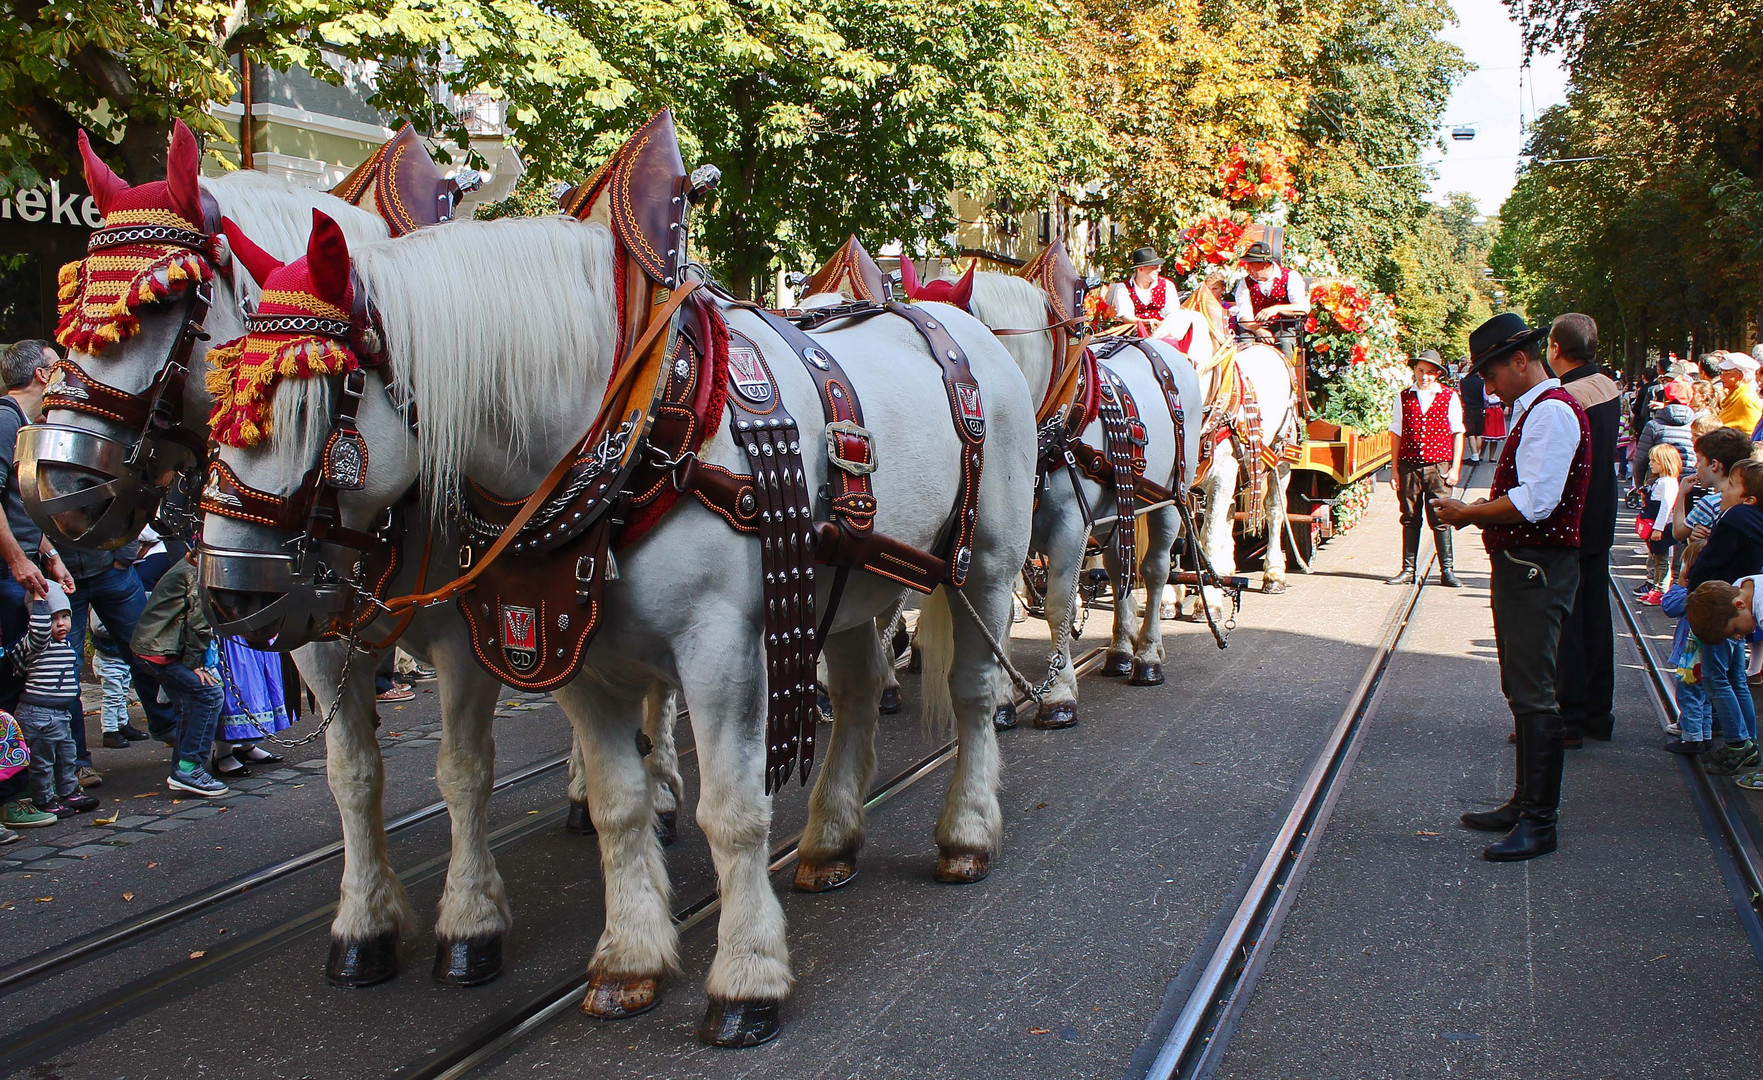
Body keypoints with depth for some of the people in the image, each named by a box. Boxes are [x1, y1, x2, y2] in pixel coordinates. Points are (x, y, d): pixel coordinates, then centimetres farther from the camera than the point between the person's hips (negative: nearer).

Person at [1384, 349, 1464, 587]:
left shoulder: (1449, 397, 5)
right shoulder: (1403, 398, 9)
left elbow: (1457, 433, 5)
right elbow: (1396, 434, 10)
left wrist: (1454, 468, -1)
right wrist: (1394, 468, 7)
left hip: (1438, 467, -2)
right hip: (1409, 466, 2)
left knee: (1440, 520, -3)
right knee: (1410, 519, 6)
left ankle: (1447, 570, 4)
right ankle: (1408, 570, 10)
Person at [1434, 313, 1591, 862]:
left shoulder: (1552, 412, -16)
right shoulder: (1533, 411, 17)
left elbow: (1535, 502, -24)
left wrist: (1470, 513, -13)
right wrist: (1476, 509, 8)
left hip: (1536, 569, -11)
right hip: (1520, 566, 11)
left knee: (1534, 697, -8)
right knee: (1523, 693, 17)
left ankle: (1539, 823, -3)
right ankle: (1525, 802, 27)